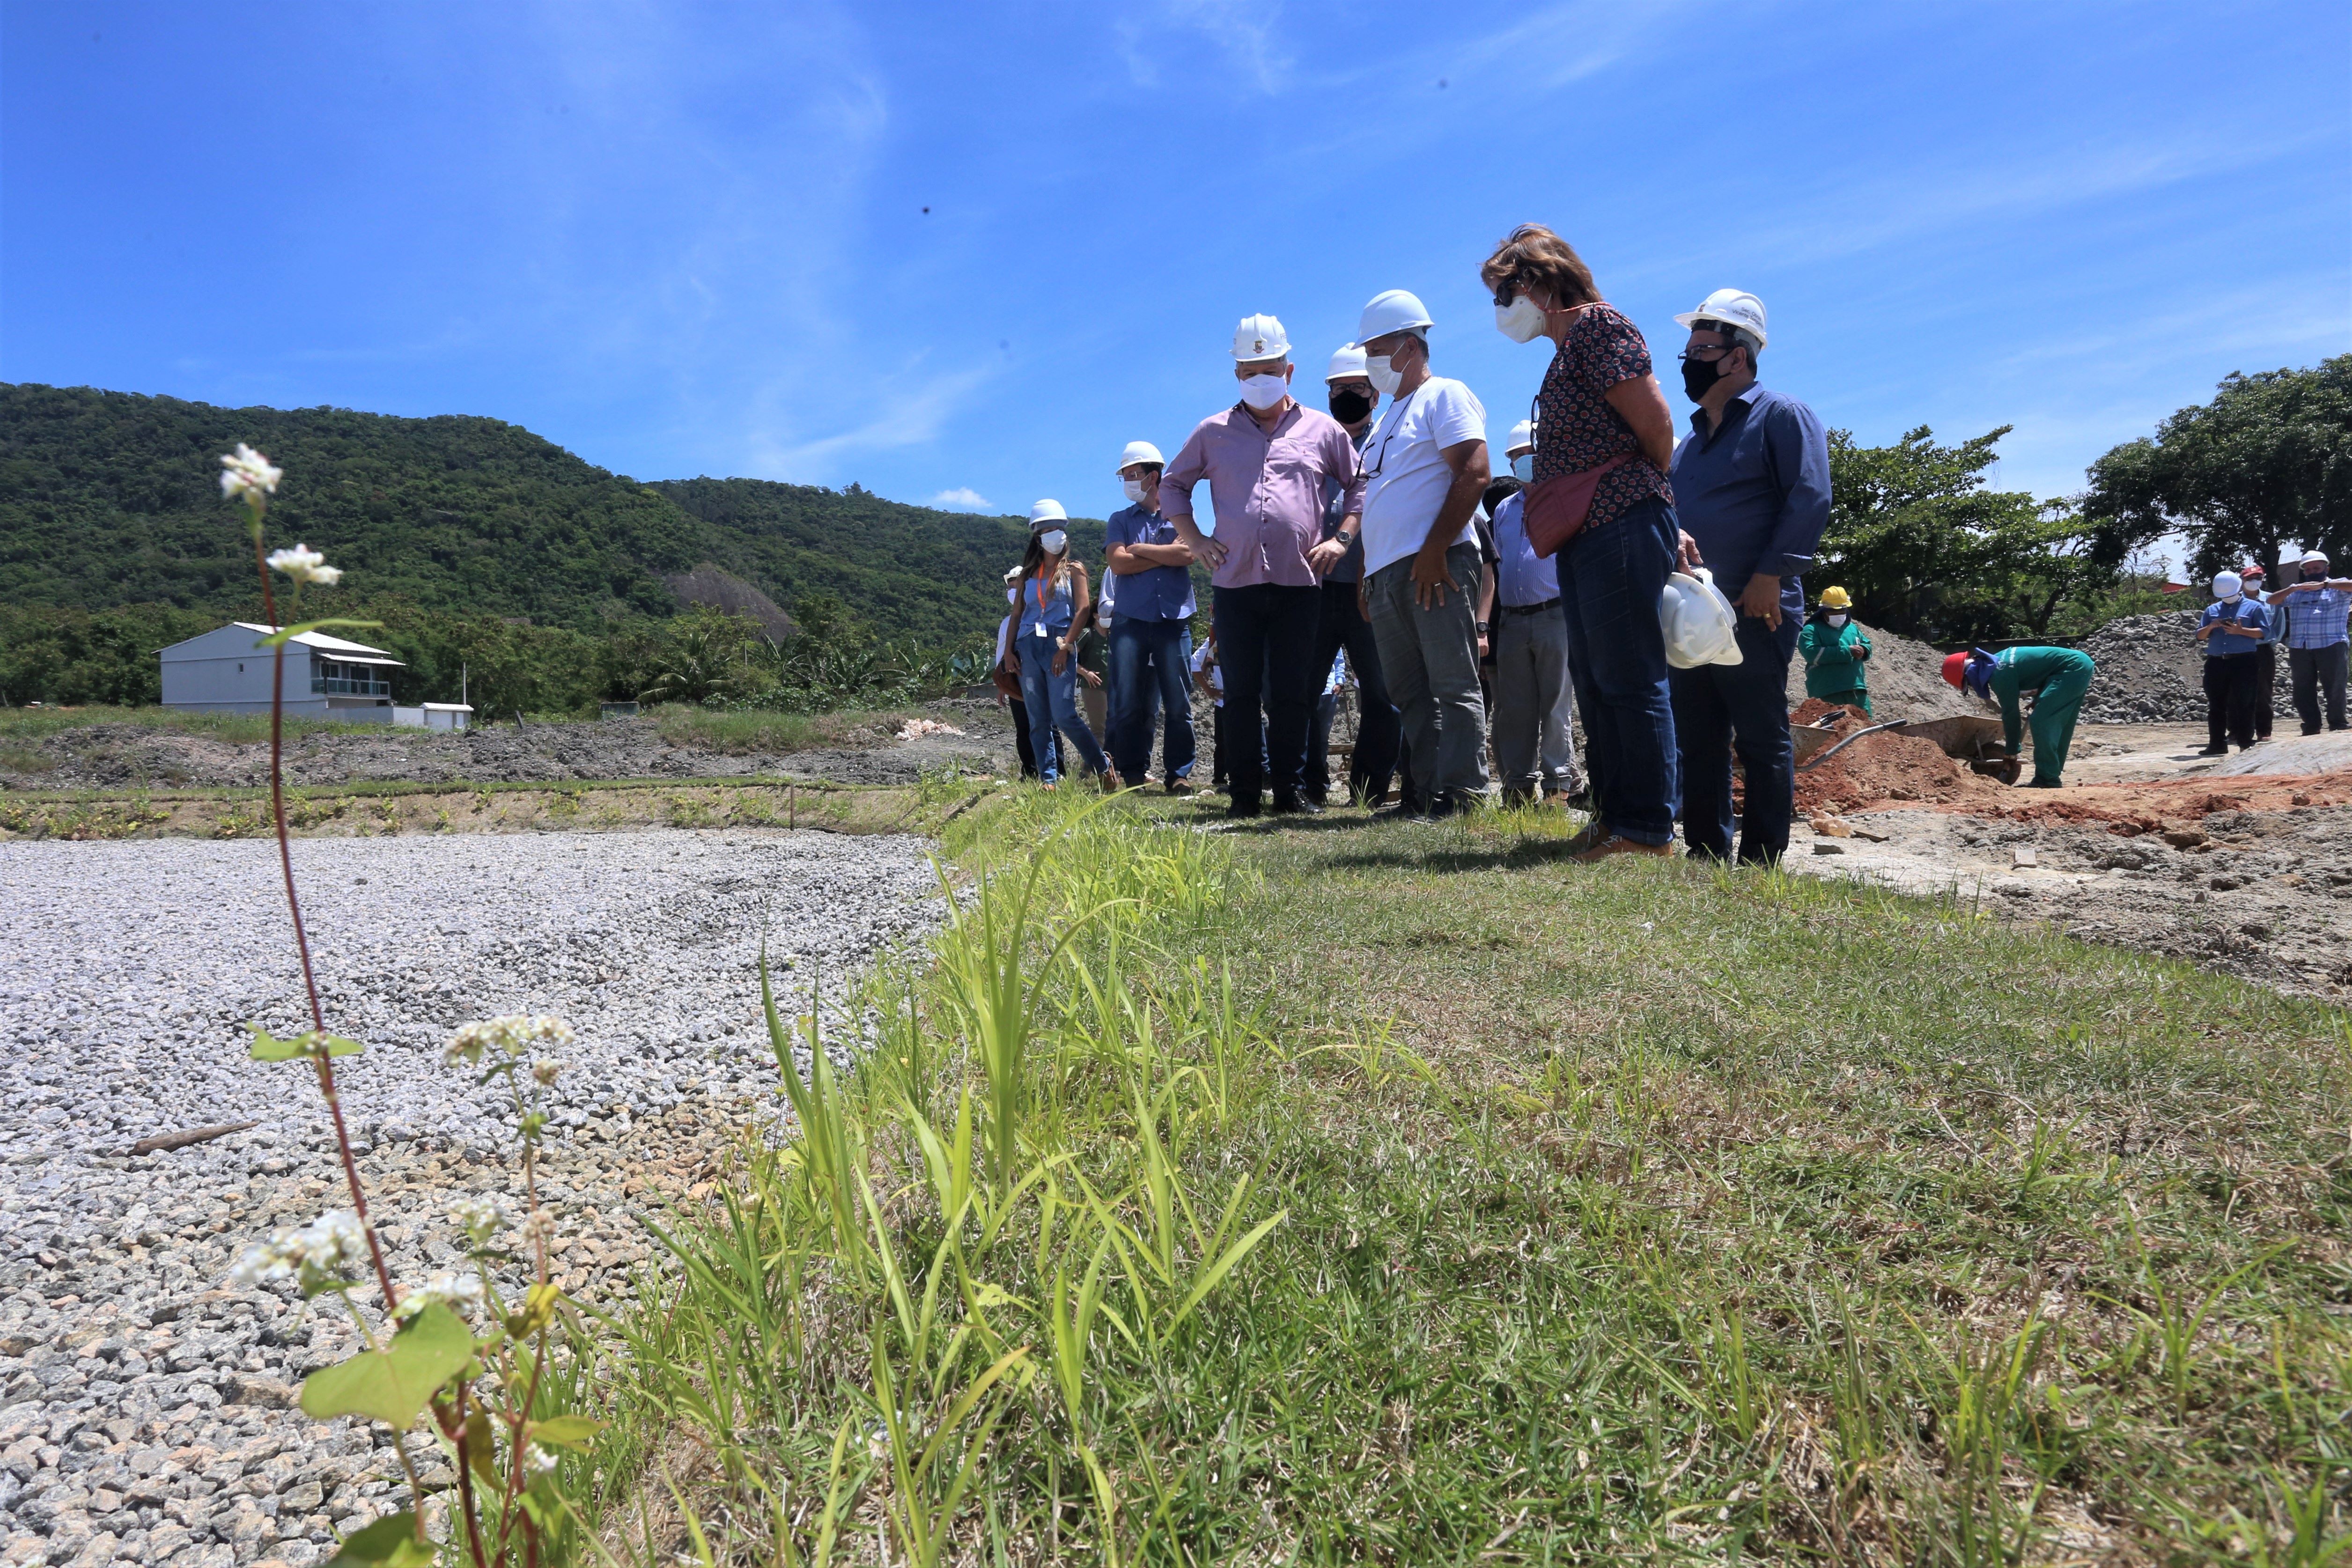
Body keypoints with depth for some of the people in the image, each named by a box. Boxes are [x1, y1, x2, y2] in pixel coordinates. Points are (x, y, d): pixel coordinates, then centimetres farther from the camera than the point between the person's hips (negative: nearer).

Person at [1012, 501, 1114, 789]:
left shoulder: (1073, 569, 7)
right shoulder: (1028, 574, 17)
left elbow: (1083, 609, -3)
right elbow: (1016, 614, 17)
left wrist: (1065, 647, -12)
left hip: (1058, 646, -4)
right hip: (1028, 647, 4)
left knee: (1064, 716, -13)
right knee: (1038, 721, 2)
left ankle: (1103, 767, 2)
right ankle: (1048, 778, 4)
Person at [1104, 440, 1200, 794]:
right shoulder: (1120, 520, 15)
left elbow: (1187, 555, -6)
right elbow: (1118, 563, -1)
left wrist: (1141, 549, -1)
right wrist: (1166, 555, -2)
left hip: (1174, 619, -1)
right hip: (1130, 619, 1)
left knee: (1178, 703, -3)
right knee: (1127, 704, -2)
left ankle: (1178, 774, 3)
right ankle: (1131, 775, 4)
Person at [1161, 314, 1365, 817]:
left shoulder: (1322, 429, 12)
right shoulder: (1214, 432, 12)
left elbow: (1361, 484, 18)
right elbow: (1172, 485, 21)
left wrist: (1342, 538, 4)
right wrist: (1194, 540, 9)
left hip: (1300, 584, 0)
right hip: (1235, 583, 1)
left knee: (1292, 693, 1)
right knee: (1240, 692, 1)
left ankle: (1289, 788, 10)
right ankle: (1245, 793, 7)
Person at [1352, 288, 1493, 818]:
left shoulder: (1444, 395, 1)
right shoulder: (1387, 419, 27)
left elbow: (1473, 475, -12)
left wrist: (1434, 551, -19)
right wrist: (1367, 575, 19)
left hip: (1436, 565, -9)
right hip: (1386, 574, 9)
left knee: (1454, 685, -9)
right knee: (1409, 694, 6)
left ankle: (1463, 793, -8)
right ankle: (1426, 789, 10)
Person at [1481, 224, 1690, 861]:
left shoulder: (1598, 326, -6)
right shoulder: (1568, 349, 23)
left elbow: (1656, 424, -11)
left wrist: (1647, 500, 6)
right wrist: (1667, 522, 15)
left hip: (1622, 526, -10)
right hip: (1584, 536, 10)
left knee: (1629, 679, -8)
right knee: (1595, 682, 12)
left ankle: (1648, 829, -3)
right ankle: (1616, 814, 20)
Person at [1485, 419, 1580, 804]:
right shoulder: (1503, 509, 20)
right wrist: (1494, 624, 15)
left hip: (1554, 617, -5)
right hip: (1512, 622, 5)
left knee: (1555, 707, -4)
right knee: (1513, 710, 4)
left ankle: (1558, 787, 0)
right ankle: (1518, 787, 10)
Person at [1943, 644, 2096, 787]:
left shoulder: (2000, 674, -19)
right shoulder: (1997, 662, 8)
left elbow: (2011, 714, -13)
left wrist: (2012, 752, -3)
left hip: (2074, 668, -10)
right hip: (2080, 664, 10)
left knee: (2041, 721, -14)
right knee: (2056, 724, 15)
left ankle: (2047, 779, -12)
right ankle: (2050, 776, 19)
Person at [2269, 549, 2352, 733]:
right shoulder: (2296, 591, 19)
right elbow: (2272, 601, 8)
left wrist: (2324, 584, -19)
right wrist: (2292, 588, -6)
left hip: (2330, 646, -4)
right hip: (2299, 648, 4)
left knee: (2335, 688, -3)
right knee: (2303, 690, 6)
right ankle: (2312, 726, 12)